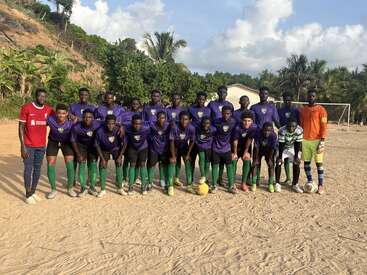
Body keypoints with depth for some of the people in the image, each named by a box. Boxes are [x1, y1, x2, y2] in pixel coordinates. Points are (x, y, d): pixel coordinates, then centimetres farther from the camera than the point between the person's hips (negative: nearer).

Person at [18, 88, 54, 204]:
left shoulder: (48, 109, 3)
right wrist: (22, 146, -13)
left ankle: (33, 192, 23)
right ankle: (28, 195, 10)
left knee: (38, 168, 10)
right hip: (28, 145, -4)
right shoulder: (26, 108, -8)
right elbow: (21, 127, -7)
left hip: (41, 145, 4)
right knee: (28, 169, 1)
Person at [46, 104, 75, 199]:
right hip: (53, 141, 1)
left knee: (70, 164, -9)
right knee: (50, 165, -3)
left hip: (67, 142, -1)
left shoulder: (70, 122, -31)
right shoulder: (50, 119, -29)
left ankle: (70, 188, 12)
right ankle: (53, 190, 14)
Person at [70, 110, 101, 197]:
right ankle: (83, 188, -1)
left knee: (93, 163, -5)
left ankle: (92, 187, 5)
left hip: (93, 145, 1)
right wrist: (78, 154, -13)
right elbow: (73, 141, -13)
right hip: (81, 145, -1)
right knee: (82, 164, -9)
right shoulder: (76, 127, -27)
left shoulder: (98, 125, -30)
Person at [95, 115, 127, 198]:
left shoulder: (119, 130, -31)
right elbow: (97, 145, -15)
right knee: (102, 166, -9)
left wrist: (120, 156, -15)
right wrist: (102, 159, -16)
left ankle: (120, 188, 1)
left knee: (119, 164, -10)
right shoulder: (100, 131, -32)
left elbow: (124, 144, -16)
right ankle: (103, 189, 2)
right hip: (104, 150, 0)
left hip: (116, 148, 0)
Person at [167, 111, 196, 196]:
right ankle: (170, 186, -10)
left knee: (188, 163, -8)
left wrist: (188, 154, -10)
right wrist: (173, 156, -21)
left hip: (184, 147, 2)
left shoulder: (191, 128, -26)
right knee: (172, 163, -14)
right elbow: (171, 142, -23)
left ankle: (189, 185, 2)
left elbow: (191, 142, -11)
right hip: (175, 147, -2)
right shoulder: (174, 128, -32)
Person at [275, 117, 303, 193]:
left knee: (296, 164, -9)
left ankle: (295, 184, 3)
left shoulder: (299, 130, -26)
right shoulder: (282, 131, -31)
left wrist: (296, 157, -22)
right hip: (283, 148, -1)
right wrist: (280, 157, -28)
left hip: (293, 148, 2)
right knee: (278, 163, -14)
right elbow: (281, 145, -27)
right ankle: (277, 184, -5)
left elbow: (297, 144, -20)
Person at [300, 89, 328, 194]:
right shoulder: (303, 110, 11)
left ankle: (321, 185, 3)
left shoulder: (321, 109, -2)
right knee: (306, 162, 8)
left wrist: (322, 140, -13)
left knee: (319, 162, -2)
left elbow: (324, 126, -6)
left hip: (317, 140, -4)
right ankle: (309, 182, 19)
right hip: (305, 140, 4)